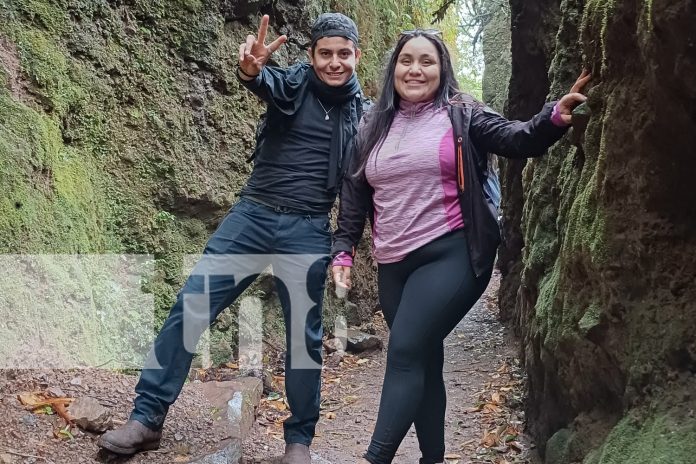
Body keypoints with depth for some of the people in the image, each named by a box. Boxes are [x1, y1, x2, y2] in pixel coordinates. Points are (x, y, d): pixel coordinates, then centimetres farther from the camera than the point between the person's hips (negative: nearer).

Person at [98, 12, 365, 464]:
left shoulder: (361, 112, 7)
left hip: (307, 233, 1)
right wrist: (251, 70, -47)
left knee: (305, 337, 4)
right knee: (189, 309, -4)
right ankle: (147, 418, 9)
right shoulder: (293, 83, 1)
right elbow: (266, 83, -23)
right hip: (251, 216, 0)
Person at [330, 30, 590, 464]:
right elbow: (354, 196, 17)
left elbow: (518, 139, -9)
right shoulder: (374, 127, 13)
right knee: (424, 361, 12)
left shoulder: (462, 115, 2)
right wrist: (344, 248, 11)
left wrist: (555, 116, -28)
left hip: (451, 255, -5)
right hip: (393, 265, 5)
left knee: (405, 354, -15)